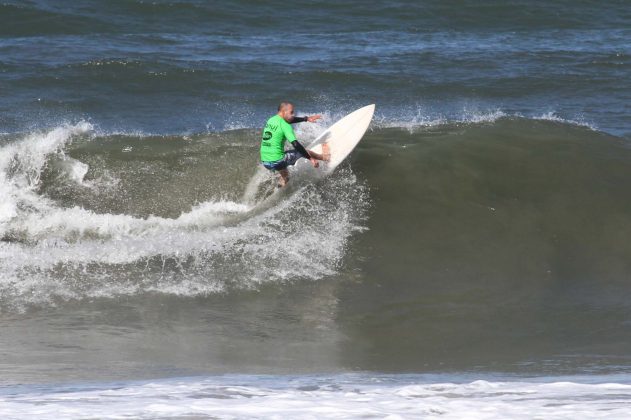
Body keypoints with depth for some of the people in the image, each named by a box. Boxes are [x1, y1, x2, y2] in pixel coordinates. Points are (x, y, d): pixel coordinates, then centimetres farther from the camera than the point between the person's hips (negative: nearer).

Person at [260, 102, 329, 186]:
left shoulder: (271, 120, 10)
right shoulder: (284, 125, -15)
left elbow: (288, 120, 28)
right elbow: (296, 144, -21)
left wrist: (306, 118, 31)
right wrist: (310, 158, -17)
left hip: (265, 162, 7)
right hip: (276, 162, -7)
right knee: (302, 151, 11)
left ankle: (283, 180, 51)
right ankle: (324, 156, 35)